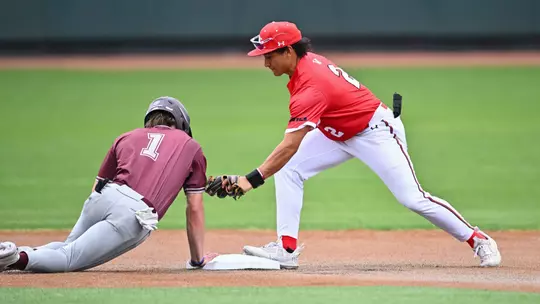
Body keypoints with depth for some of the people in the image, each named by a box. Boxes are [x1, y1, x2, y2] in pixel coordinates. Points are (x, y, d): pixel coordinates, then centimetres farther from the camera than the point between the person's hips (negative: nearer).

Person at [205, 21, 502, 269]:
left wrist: (251, 179, -48)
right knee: (288, 169, -7)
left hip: (375, 132, -10)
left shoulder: (310, 87, -34)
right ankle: (287, 248, -10)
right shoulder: (306, 62, -7)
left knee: (412, 198, -10)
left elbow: (289, 146, -41)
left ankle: (478, 240, 7)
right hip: (338, 133, 10)